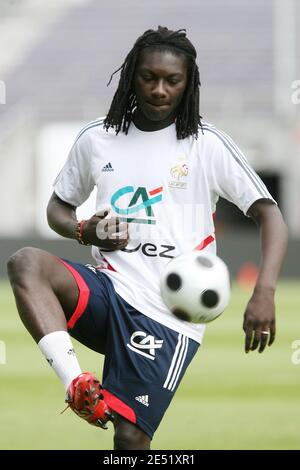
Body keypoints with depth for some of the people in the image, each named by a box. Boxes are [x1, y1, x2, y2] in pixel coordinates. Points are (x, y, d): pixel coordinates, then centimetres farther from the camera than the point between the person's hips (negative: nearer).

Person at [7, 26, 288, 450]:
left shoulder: (208, 145, -1)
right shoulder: (97, 139, 9)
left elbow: (268, 213, -5)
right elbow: (58, 207, 22)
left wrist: (264, 294, -20)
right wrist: (85, 232, -4)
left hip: (169, 317, -3)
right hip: (109, 289, 3)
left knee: (131, 438, -11)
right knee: (25, 264, -26)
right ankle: (77, 383, -34)